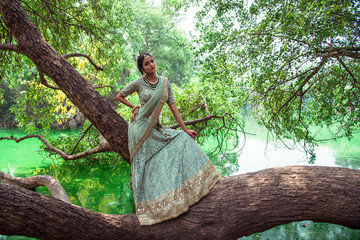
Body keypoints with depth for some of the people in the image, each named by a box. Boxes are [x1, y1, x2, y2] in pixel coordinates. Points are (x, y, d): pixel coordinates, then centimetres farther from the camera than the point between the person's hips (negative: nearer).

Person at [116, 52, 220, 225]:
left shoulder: (164, 82, 5)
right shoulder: (138, 83, -5)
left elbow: (173, 107, 3)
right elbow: (119, 96, 10)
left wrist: (185, 129, -1)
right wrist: (134, 107, 2)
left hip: (155, 129, 5)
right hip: (140, 127, -4)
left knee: (183, 140, -7)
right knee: (145, 166, -5)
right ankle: (148, 207, 8)